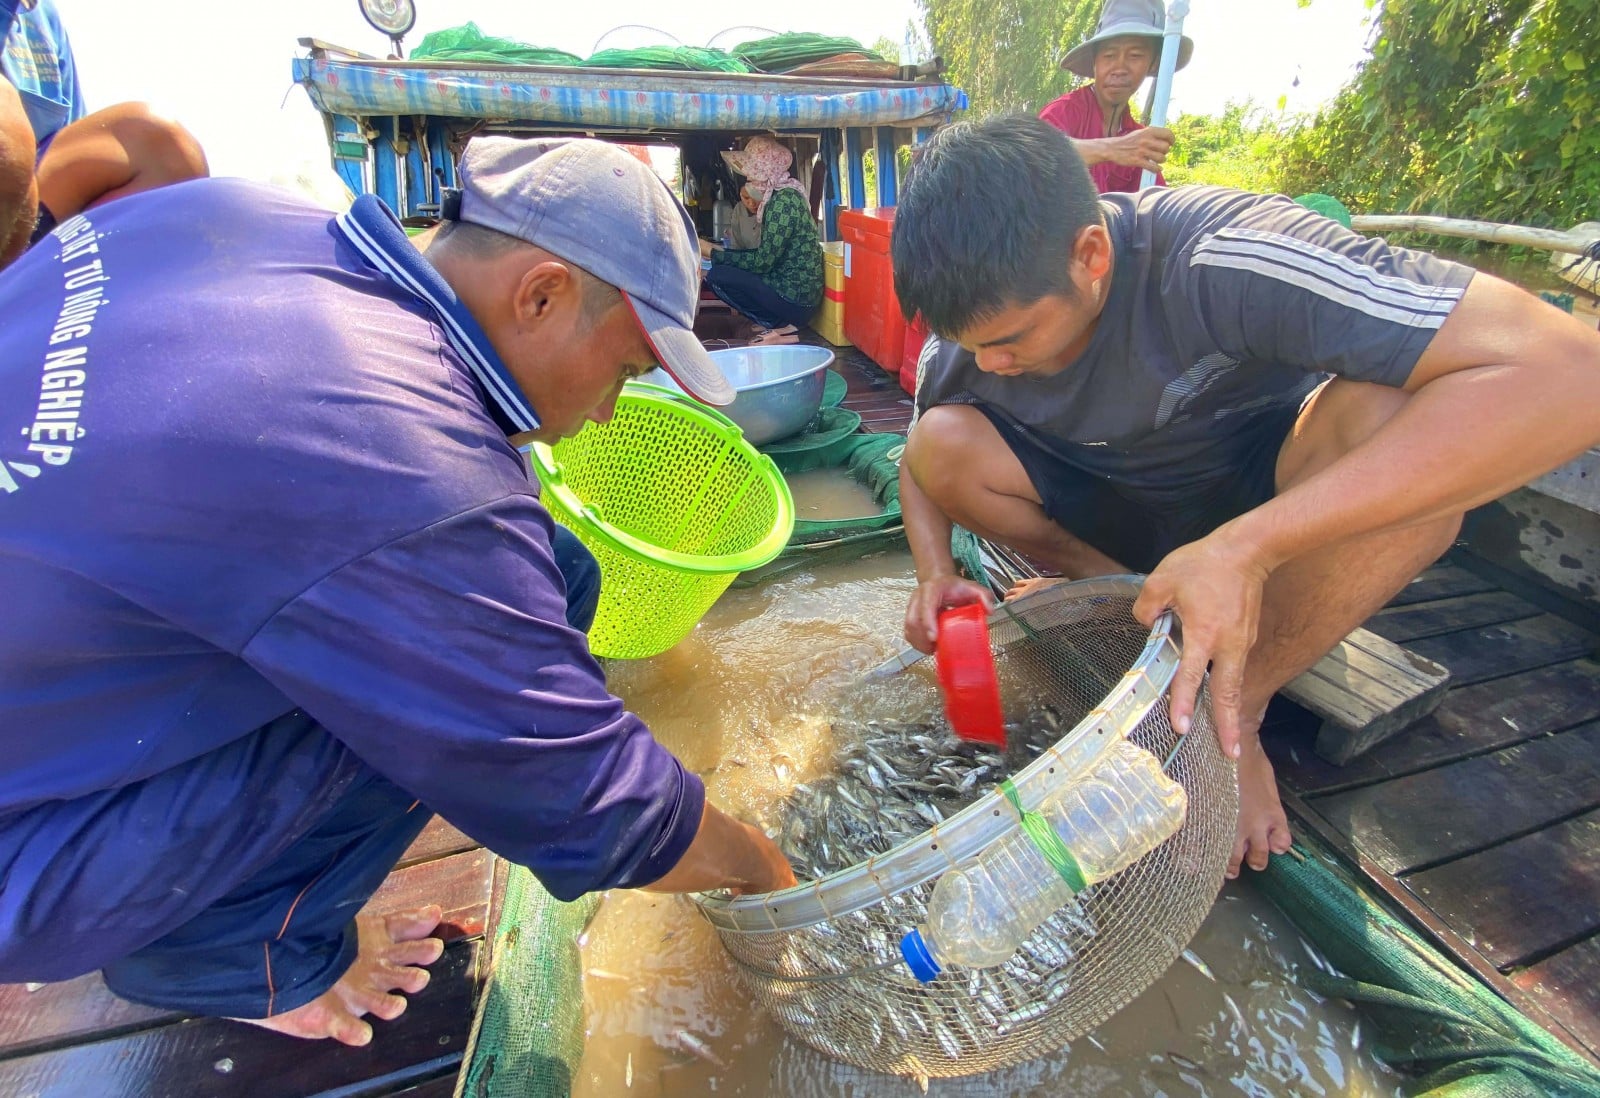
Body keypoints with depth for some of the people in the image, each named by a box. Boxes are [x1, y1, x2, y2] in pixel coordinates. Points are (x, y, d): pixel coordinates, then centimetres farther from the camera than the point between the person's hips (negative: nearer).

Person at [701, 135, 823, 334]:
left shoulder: (784, 201, -16)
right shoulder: (781, 195, 13)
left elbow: (763, 261, -18)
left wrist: (714, 254, -8)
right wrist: (721, 251, 9)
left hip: (795, 300, -10)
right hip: (794, 291, 10)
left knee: (717, 276, -13)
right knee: (725, 269, 14)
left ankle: (779, 325, -6)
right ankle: (780, 321, 8)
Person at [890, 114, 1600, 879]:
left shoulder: (1223, 259, -33)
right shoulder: (975, 318, -18)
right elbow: (921, 460, 0)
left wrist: (1247, 546, -48)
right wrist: (934, 572, -22)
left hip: (1253, 495, -2)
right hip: (1111, 508, 3)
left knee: (1395, 413, -35)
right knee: (945, 443, -22)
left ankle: (1237, 710, -16)